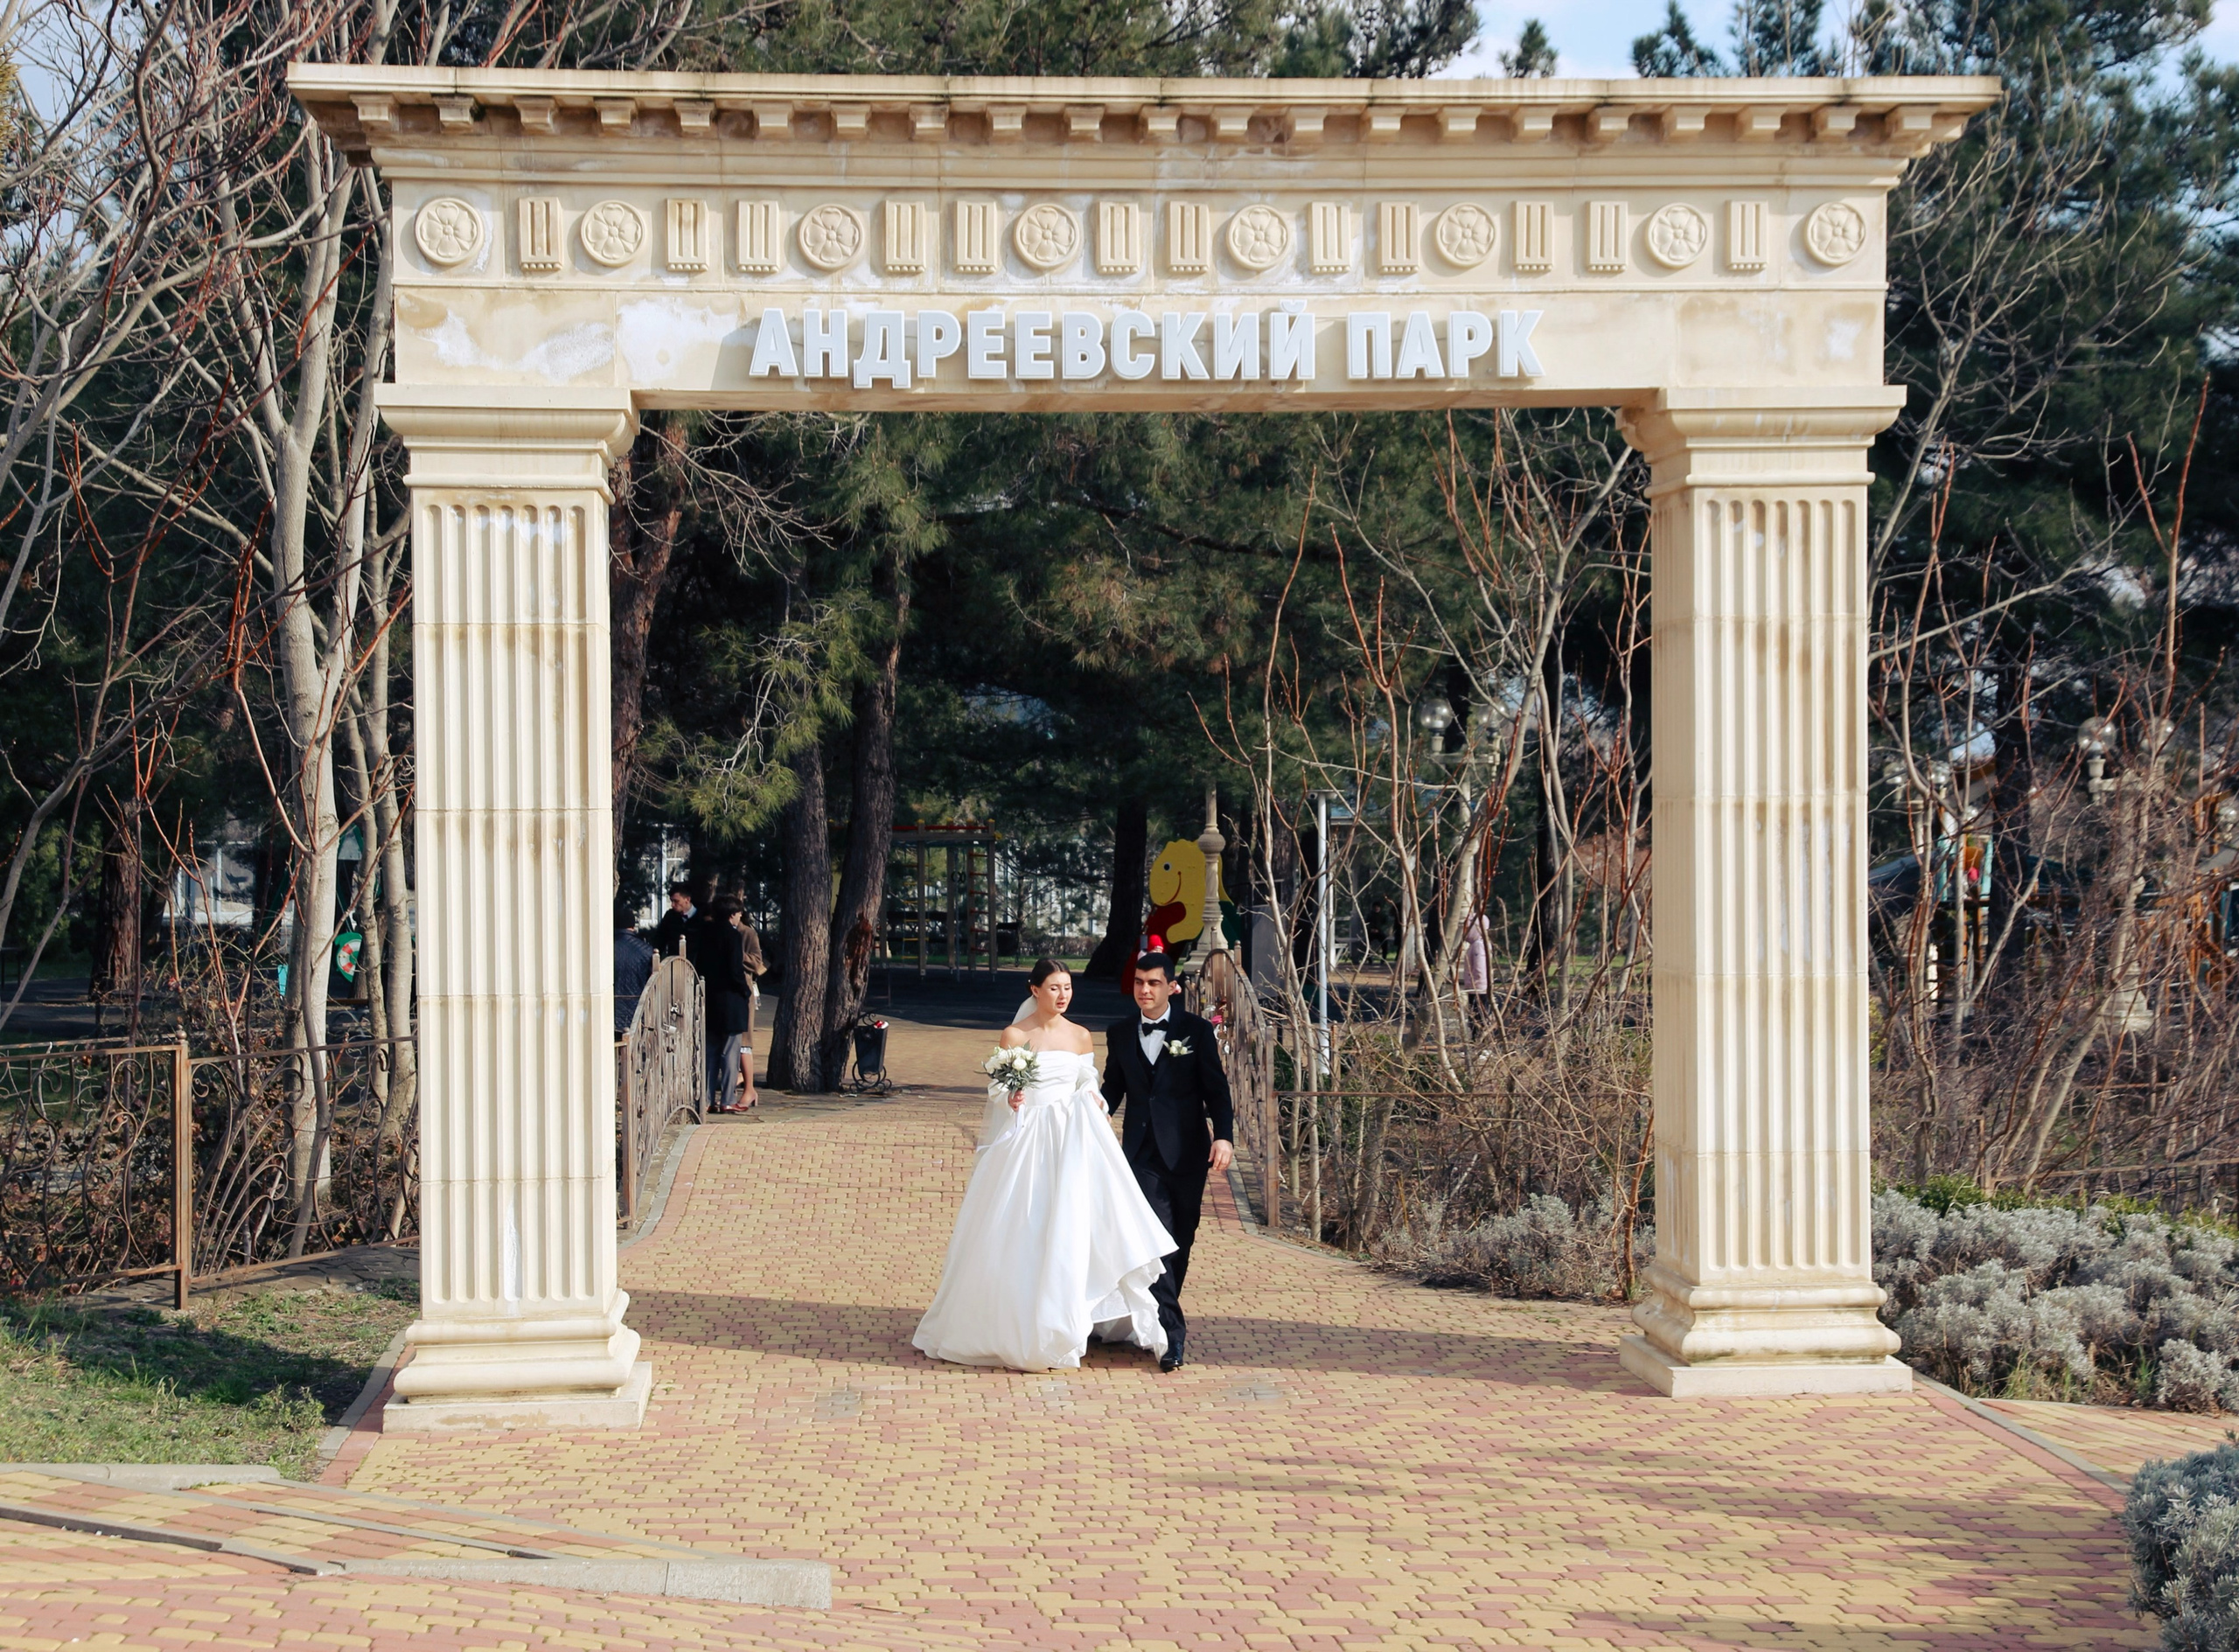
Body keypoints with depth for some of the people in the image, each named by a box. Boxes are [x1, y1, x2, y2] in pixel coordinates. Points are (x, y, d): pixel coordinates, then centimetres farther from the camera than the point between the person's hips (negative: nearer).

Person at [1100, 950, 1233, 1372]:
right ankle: (1173, 1333, -12)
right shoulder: (1120, 1035, 7)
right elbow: (1113, 1087, 13)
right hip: (1142, 1152, 0)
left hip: (1187, 1152, 0)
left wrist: (1224, 1136, -16)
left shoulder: (1196, 1031, -1)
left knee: (1181, 1240, 10)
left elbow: (1216, 1089, -3)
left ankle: (1161, 1311, 30)